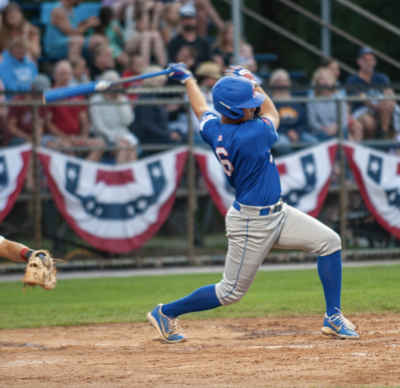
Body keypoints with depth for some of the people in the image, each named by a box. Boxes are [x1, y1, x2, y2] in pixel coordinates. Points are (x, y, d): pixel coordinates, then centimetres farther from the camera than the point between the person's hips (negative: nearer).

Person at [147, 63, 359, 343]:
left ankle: (333, 318, 12)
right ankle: (166, 313, 19)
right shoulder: (253, 134, -27)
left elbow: (201, 109, 20)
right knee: (231, 292, 3)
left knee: (330, 241, 7)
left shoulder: (213, 130, -4)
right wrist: (252, 81, 8)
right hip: (252, 225, -10)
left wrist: (188, 79, 37)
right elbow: (273, 116, -3)